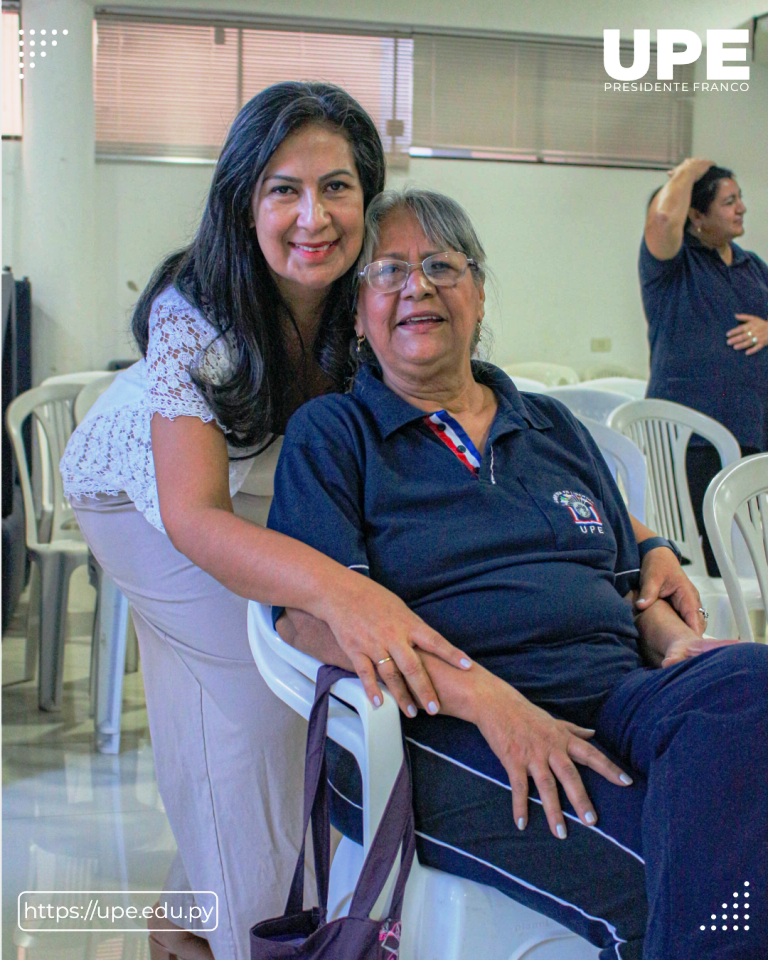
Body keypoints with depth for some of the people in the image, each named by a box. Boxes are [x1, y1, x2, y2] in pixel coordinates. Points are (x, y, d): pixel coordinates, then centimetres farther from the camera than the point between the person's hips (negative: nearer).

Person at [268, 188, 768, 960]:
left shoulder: (554, 429, 24)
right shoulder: (330, 434, 8)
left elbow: (629, 584, 24)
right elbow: (309, 613, -7)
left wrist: (678, 642, -1)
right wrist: (483, 695, -20)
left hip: (614, 696, 6)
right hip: (447, 732, -6)